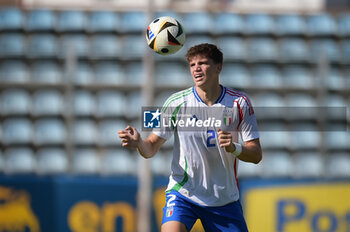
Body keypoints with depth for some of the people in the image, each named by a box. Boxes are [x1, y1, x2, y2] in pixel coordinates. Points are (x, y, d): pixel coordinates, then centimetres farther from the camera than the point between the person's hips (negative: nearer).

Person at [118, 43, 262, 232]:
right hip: (183, 193, -2)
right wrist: (138, 142, -25)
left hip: (224, 200, 2)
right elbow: (151, 148, -2)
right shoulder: (177, 102, -5)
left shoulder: (239, 102, -3)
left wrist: (234, 148, -23)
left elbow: (256, 155, -2)